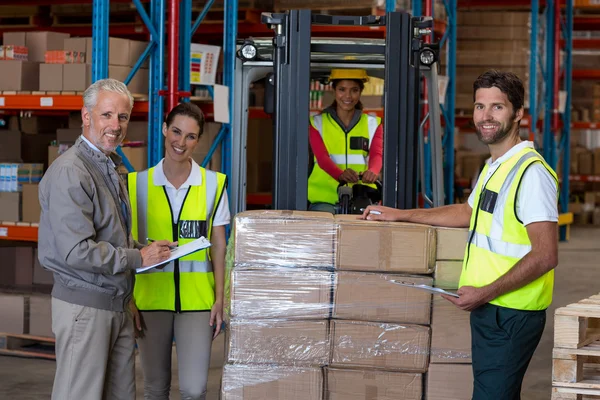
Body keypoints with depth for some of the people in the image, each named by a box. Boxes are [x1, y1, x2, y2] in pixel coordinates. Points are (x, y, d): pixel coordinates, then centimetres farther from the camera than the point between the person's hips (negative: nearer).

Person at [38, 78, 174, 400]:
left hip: (117, 305, 9)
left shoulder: (110, 168, 15)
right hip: (84, 306, -9)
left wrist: (144, 251, 6)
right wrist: (137, 258, -15)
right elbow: (77, 252, -24)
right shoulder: (70, 173, -17)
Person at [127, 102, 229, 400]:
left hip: (196, 298, -1)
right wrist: (127, 300, 1)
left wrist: (219, 298, 0)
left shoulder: (213, 184, 0)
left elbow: (218, 247, 5)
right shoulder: (138, 183, 1)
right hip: (150, 297, 1)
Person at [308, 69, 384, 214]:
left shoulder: (373, 124, 15)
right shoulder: (317, 123, 10)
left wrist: (372, 171, -29)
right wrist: (340, 174, -30)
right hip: (324, 193, -1)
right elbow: (322, 157, -7)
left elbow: (377, 154, -4)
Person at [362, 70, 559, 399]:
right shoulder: (494, 167, 16)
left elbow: (545, 255, -21)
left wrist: (485, 293, -19)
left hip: (511, 315, -10)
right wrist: (400, 215, 33)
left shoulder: (531, 172, -17)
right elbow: (469, 212, 34)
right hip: (488, 310, 10)